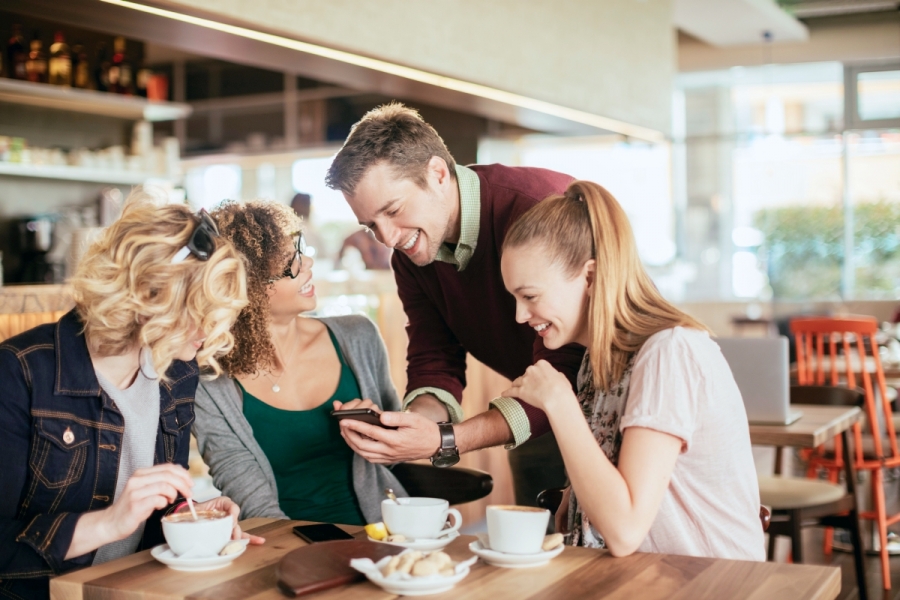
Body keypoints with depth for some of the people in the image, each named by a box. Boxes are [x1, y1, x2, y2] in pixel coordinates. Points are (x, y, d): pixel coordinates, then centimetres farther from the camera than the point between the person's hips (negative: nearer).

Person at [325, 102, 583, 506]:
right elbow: (435, 362, -4)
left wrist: (446, 441, -39)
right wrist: (417, 420, -28)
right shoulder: (408, 250, -5)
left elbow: (563, 376, -33)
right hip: (539, 416, 6)